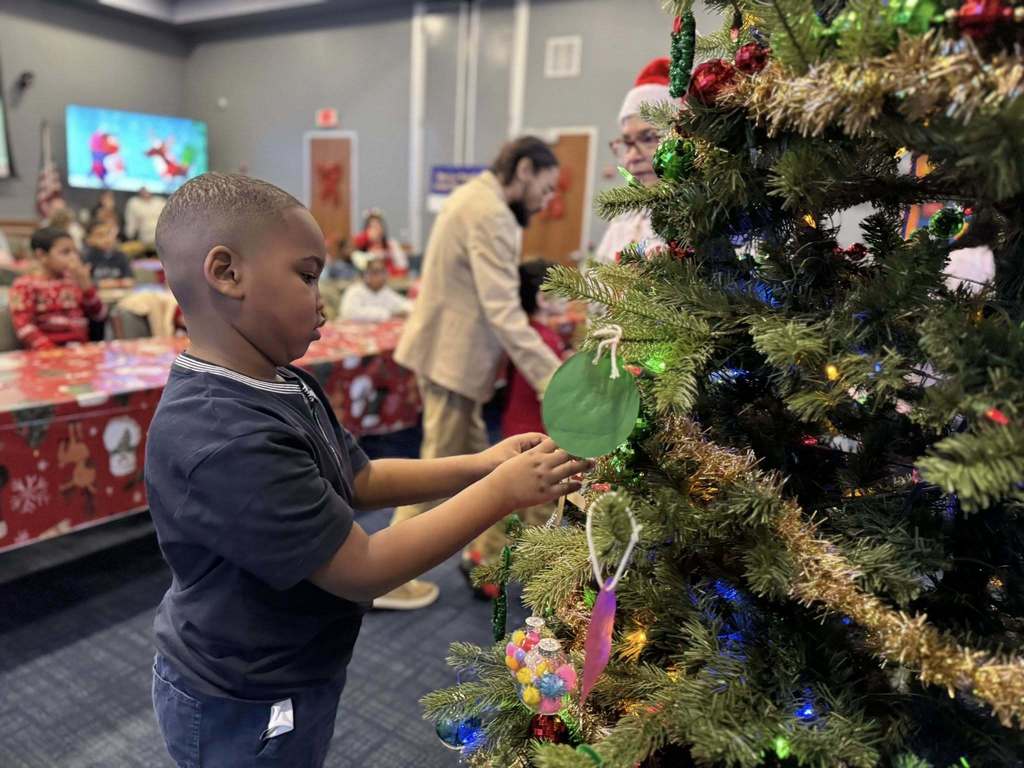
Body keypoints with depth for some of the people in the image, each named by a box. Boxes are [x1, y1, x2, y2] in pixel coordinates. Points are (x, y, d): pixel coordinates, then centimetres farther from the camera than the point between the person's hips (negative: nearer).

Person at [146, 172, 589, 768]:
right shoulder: (226, 442, -34)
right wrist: (502, 491, -25)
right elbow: (363, 571, -30)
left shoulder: (283, 386, -4)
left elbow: (361, 480, 5)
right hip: (245, 715, -8)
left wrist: (478, 465, -6)